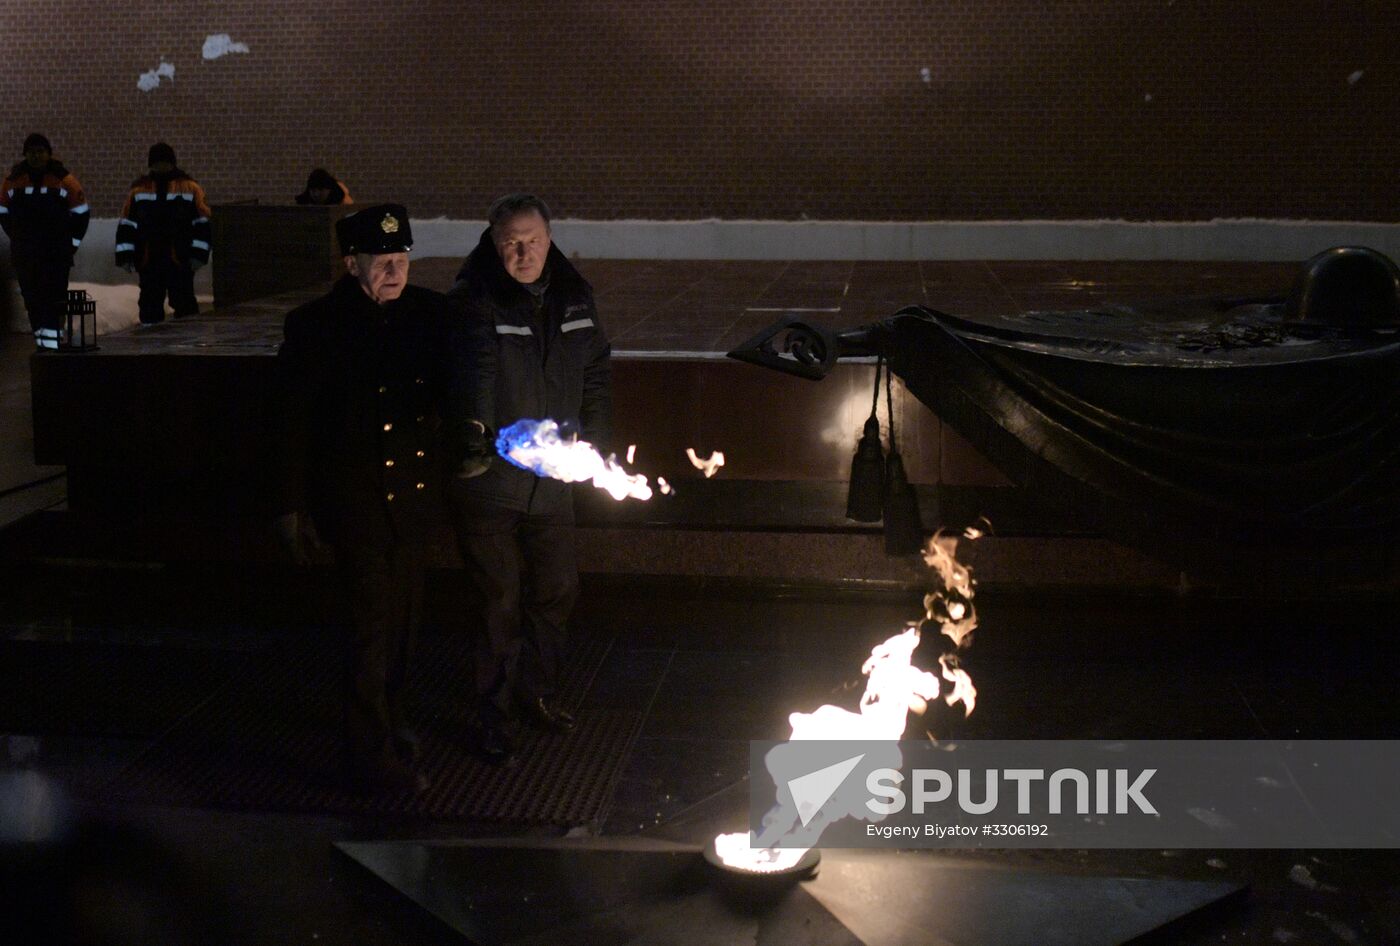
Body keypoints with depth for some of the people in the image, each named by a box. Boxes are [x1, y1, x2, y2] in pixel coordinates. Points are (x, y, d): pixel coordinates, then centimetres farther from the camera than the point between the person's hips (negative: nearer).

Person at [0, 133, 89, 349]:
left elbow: (80, 213, 7)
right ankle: (41, 338, 9)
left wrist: (72, 243, 4)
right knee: (32, 296, 3)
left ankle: (51, 337, -14)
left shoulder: (64, 180, -1)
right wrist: (18, 239, 13)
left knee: (55, 296, -11)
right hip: (25, 254, 3)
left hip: (57, 252, -3)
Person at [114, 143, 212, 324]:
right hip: (148, 262, 3)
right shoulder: (140, 189, 11)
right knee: (150, 305, 6)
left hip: (180, 261, -3)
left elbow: (202, 222, 1)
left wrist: (198, 254, -6)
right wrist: (126, 256, 2)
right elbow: (127, 225, 10)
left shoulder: (188, 187, 4)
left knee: (184, 304, -2)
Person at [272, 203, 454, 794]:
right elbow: (291, 421, -6)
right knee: (373, 624, -3)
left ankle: (387, 719, 39)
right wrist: (291, 506, -5)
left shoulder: (428, 313, 3)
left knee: (403, 619, 18)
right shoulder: (316, 326, -10)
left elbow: (453, 390, 13)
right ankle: (371, 757, 9)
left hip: (412, 497, 5)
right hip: (356, 501, -5)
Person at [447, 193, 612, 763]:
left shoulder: (572, 295, 4)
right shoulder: (474, 301, -16)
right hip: (488, 481, -6)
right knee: (499, 603, 2)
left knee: (555, 592, 18)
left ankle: (539, 693, 40)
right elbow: (473, 372, -34)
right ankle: (494, 719, 20)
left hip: (553, 480, 6)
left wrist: (595, 443, 11)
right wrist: (474, 432, -51)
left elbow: (594, 374, 16)